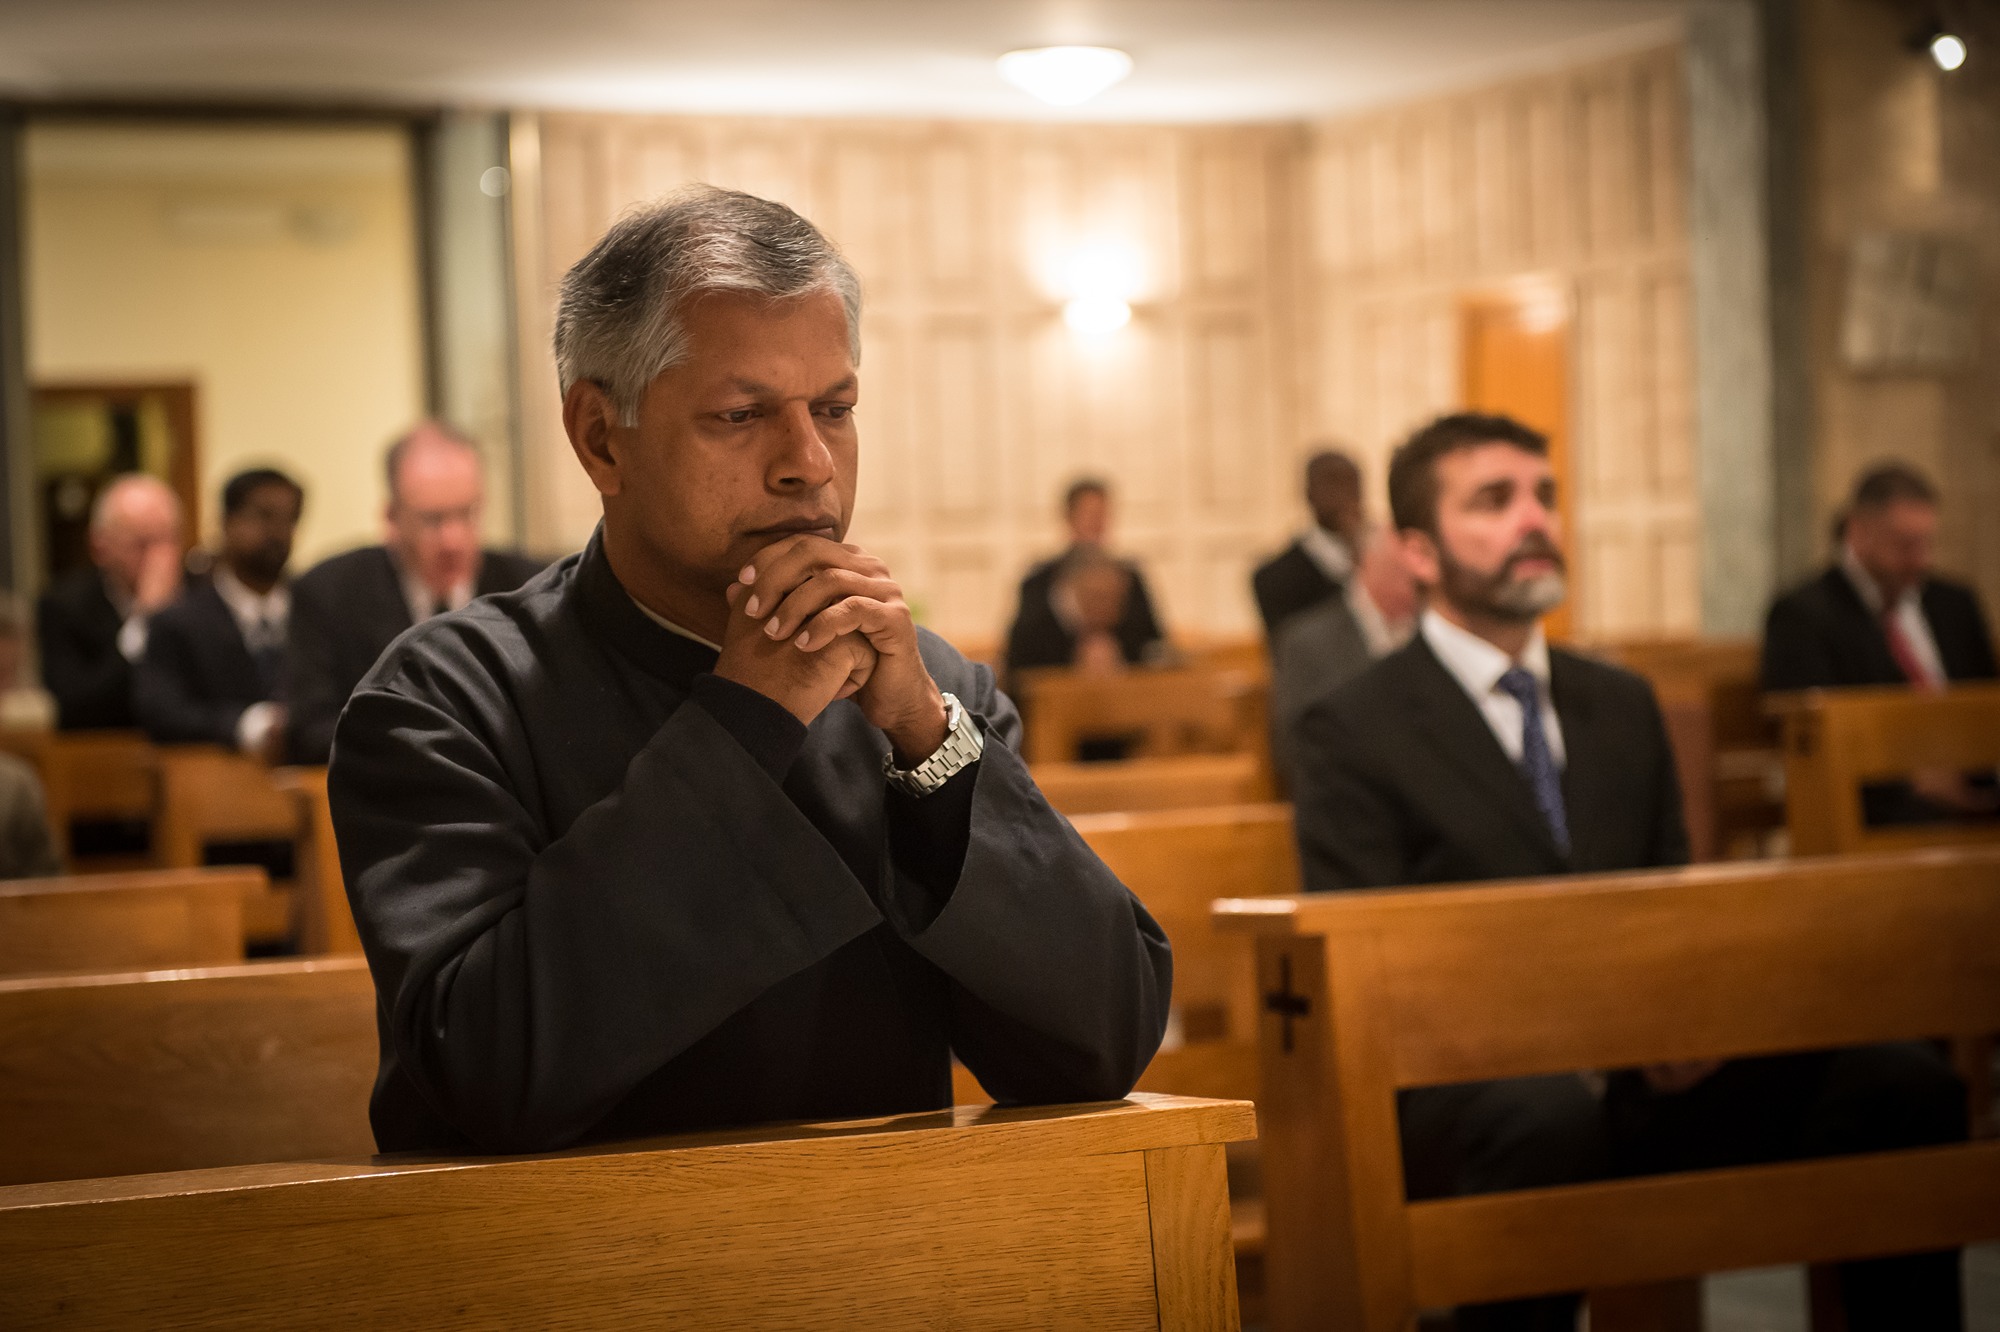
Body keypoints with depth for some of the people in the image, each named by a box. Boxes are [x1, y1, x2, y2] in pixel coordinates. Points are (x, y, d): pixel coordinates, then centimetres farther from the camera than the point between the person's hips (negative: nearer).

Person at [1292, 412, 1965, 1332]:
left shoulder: (1622, 706, 19)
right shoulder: (1353, 733, 0)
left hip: (1641, 1081, 5)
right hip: (1448, 1094, -5)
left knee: (1903, 1083, -19)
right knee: (1548, 1112, -41)